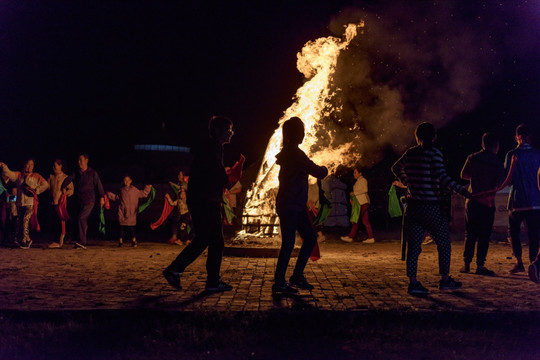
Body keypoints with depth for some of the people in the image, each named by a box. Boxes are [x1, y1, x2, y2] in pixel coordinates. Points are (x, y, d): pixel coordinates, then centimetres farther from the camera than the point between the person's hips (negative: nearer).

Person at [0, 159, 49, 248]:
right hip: (20, 202, 4)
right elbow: (9, 173, 1)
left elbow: (45, 185, 2)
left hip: (30, 202, -4)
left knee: (25, 220, -14)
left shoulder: (36, 176, 7)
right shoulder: (19, 175, 14)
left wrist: (36, 191, -6)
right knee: (19, 221, 7)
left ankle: (25, 241, -9)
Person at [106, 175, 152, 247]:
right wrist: (109, 194, 23)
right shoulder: (122, 190, 13)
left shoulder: (134, 190, 6)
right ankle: (120, 241, 7)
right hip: (122, 212, 2)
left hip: (131, 212, -2)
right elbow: (117, 198, 27)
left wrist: (148, 188, 9)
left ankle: (134, 241, 6)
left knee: (131, 227, -6)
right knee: (122, 226, -1)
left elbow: (143, 194, 16)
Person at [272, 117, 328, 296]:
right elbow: (318, 172, -18)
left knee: (310, 238, 12)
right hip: (289, 206, -10)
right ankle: (279, 283, 2)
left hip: (296, 206, 10)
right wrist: (324, 169, 3)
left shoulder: (288, 152, 14)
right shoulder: (294, 153, -17)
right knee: (288, 243, -6)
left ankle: (297, 276, 19)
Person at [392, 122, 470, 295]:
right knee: (443, 242, 12)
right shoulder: (434, 153, -9)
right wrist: (461, 190, -18)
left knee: (413, 245, 7)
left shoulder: (409, 153, 7)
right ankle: (445, 280, 17)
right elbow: (442, 177, -19)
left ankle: (413, 282, 4)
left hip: (412, 206, 5)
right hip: (431, 206, -5)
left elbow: (396, 168, 25)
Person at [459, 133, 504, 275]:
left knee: (470, 234, 11)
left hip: (471, 200, 3)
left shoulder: (472, 158, 3)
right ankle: (480, 265, 0)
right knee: (484, 235, 1)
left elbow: (463, 175, 12)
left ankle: (466, 263, 11)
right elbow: (499, 184, -6)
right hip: (487, 202, -3)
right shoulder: (497, 162, -5)